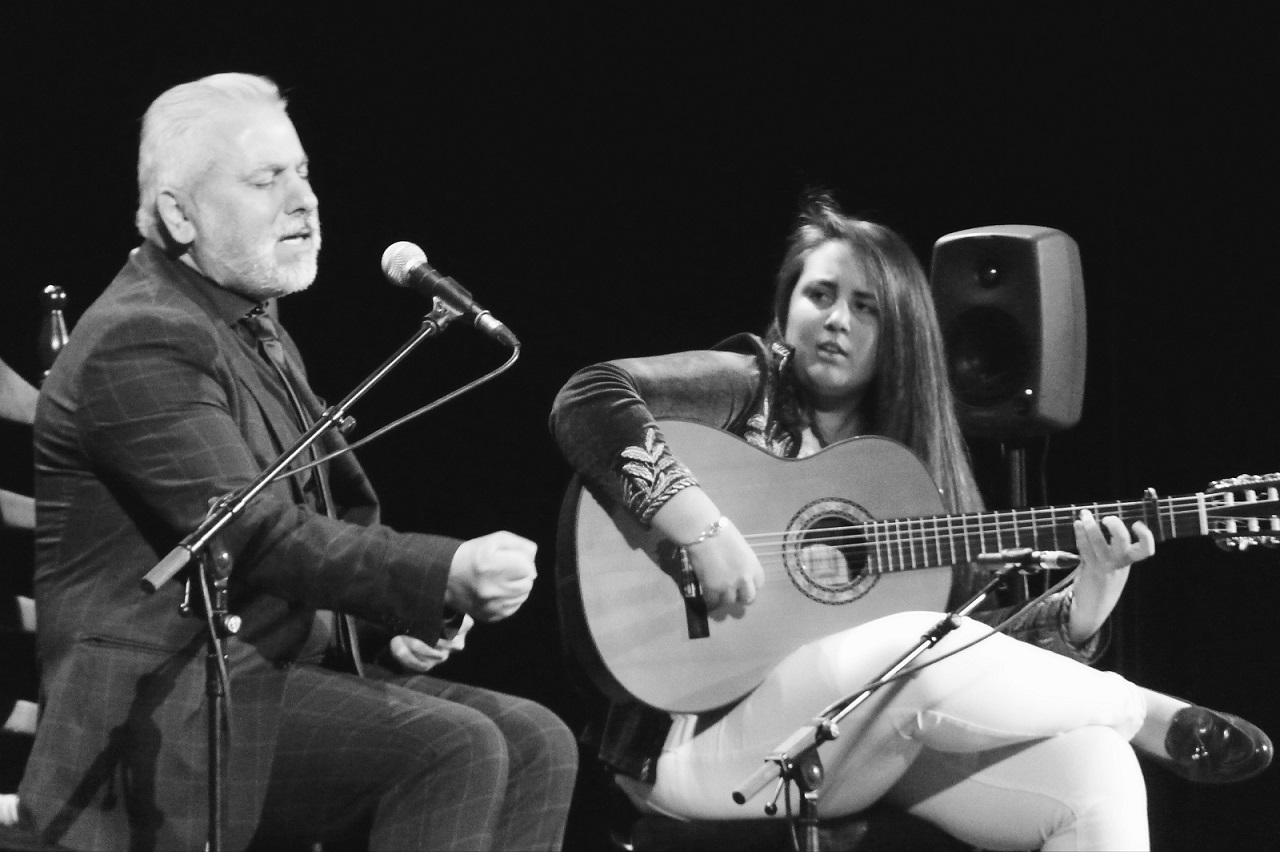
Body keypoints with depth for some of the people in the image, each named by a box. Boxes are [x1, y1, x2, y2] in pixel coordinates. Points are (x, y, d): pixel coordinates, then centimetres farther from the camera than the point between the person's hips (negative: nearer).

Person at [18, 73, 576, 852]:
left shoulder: (257, 331, 18)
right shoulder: (139, 342, -15)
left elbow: (329, 516, 26)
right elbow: (256, 536, -24)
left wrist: (407, 609, 5)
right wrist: (446, 576, -33)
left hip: (283, 665, 10)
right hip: (166, 706, -10)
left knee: (537, 742, -6)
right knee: (452, 751, -25)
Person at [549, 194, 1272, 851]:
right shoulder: (749, 390, 3)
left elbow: (976, 650, 10)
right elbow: (588, 399, -16)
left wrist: (1090, 598, -6)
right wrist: (704, 528, -24)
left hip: (877, 738, 5)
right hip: (694, 736, -5)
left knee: (1092, 771, -20)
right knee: (916, 648, -34)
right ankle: (1152, 717, -11)